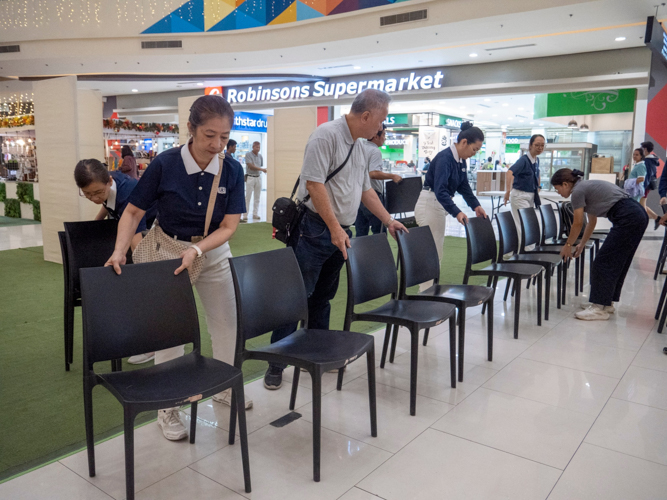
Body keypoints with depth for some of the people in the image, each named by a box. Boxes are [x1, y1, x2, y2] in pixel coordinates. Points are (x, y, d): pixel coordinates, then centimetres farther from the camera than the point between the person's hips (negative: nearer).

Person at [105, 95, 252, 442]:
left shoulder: (232, 171, -14)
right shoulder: (165, 164, -19)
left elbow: (228, 226, -14)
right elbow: (134, 212, -12)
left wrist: (196, 250, -29)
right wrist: (120, 250, -26)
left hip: (214, 252, 3)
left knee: (226, 322, 13)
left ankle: (225, 388, 37)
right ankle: (167, 407, 21)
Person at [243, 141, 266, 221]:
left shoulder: (260, 156, 11)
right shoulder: (248, 154, -4)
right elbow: (250, 166, -13)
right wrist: (261, 169, -19)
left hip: (258, 178, 5)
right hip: (250, 177, -5)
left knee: (257, 197, 5)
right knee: (248, 197, -5)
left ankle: (255, 214, 11)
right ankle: (245, 215, -3)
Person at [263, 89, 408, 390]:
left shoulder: (359, 146, 16)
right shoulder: (327, 135, -12)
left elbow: (365, 189, 24)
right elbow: (314, 183, -20)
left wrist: (388, 220, 19)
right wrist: (335, 228, -23)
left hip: (340, 233, 9)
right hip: (315, 228, -9)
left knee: (323, 297, 16)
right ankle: (277, 363, 6)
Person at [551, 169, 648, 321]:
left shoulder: (578, 191, -6)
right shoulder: (586, 186, 23)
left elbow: (577, 224, -1)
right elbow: (592, 222, 29)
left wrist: (568, 245, 12)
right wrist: (582, 244, 33)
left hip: (628, 219, -10)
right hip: (639, 215, 10)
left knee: (603, 261, -5)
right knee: (617, 262, 15)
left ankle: (599, 308, -1)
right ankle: (607, 302, 23)